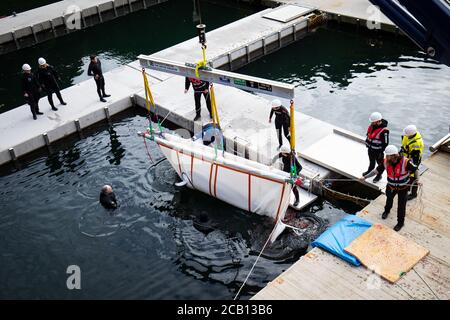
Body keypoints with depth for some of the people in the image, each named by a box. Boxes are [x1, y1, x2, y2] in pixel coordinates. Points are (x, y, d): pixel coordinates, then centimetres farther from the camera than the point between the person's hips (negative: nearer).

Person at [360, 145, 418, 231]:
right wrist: (365, 177, -14)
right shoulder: (386, 162, -21)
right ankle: (387, 210, 62)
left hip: (403, 188, -4)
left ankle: (400, 222, 31)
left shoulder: (405, 162, -32)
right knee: (389, 199, 29)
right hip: (391, 186, 4)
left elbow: (415, 170, -17)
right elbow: (376, 170, -12)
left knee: (401, 206, 7)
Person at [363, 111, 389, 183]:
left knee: (380, 162, 15)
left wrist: (381, 152, -19)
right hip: (370, 147, 7)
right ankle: (370, 170, 53)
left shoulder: (384, 130, -31)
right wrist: (367, 142, 17)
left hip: (378, 150, -7)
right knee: (371, 160, 29)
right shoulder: (372, 125, -9)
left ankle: (379, 175, 35)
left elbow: (385, 143, -23)